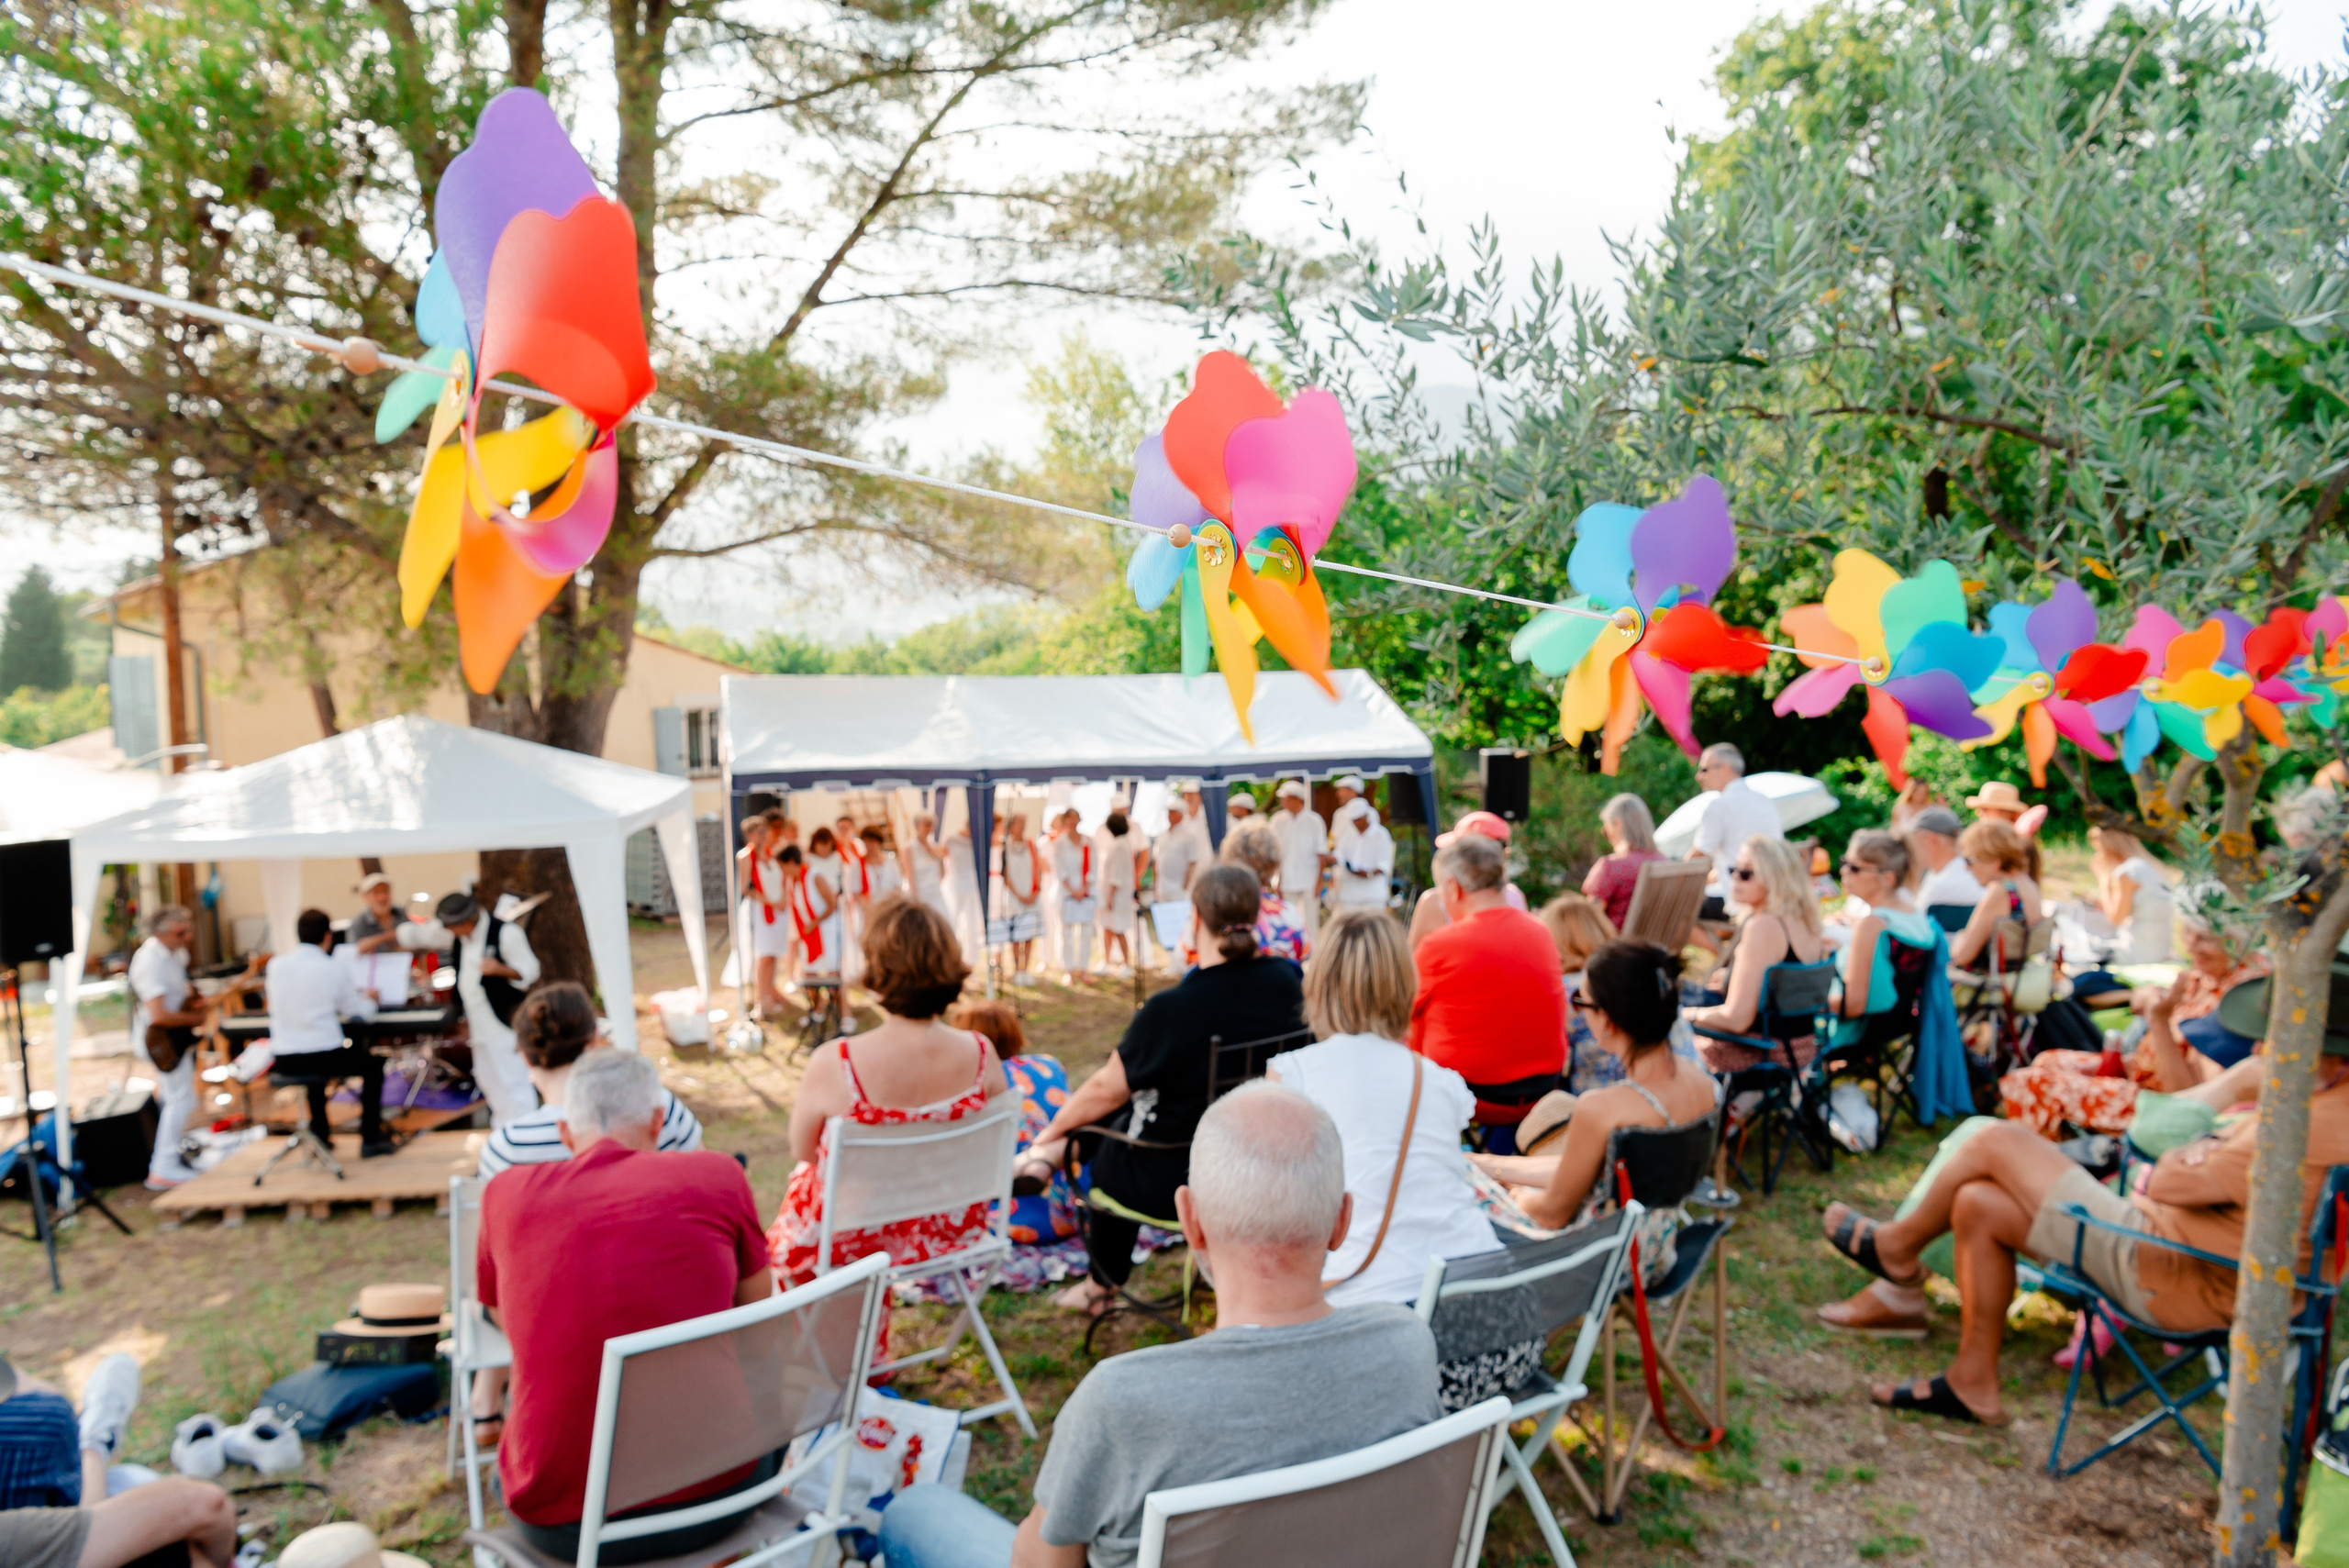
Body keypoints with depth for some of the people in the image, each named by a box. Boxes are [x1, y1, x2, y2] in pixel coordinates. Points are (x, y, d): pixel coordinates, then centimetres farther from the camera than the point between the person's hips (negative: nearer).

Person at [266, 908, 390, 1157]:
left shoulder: (276, 965, 2)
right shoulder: (334, 969, -10)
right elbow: (359, 1011, 1)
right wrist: (369, 999, 25)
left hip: (283, 1059, 5)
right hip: (324, 1056, -5)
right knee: (373, 1064, 20)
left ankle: (320, 1134, 40)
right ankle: (371, 1139, 17)